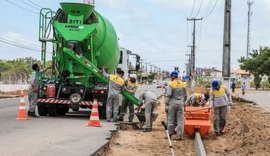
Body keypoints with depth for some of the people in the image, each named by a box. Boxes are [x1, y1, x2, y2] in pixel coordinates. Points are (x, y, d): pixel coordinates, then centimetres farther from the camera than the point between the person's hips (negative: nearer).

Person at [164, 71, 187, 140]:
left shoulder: (171, 84, -7)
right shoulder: (183, 84, 7)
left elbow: (168, 95, -13)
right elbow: (185, 95, 13)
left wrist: (166, 103, -8)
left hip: (173, 103, -3)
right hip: (180, 103, 3)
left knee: (171, 120, 7)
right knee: (180, 121, 4)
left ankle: (170, 134, 12)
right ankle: (180, 136, 3)